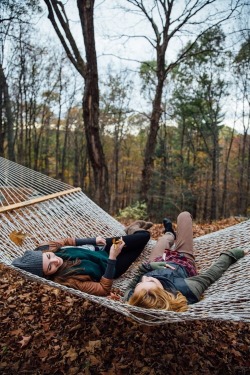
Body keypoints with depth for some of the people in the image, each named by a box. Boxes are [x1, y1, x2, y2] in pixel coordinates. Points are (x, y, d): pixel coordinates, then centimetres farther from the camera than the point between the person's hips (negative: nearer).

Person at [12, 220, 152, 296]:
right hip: (107, 267, -4)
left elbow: (68, 241, -1)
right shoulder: (67, 281, -39)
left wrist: (94, 240, -7)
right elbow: (105, 289, -34)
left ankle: (134, 230, 47)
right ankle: (135, 231, 40)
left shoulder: (47, 249, -23)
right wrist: (112, 258, -41)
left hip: (98, 248, 5)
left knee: (143, 236, 10)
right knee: (144, 236, 3)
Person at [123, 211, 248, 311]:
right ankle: (171, 235, 49)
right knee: (184, 215, 15)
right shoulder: (186, 290, -47)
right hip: (183, 263, 0)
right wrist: (231, 253, -14)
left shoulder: (131, 298, -42)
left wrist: (145, 268, -33)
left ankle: (170, 234, 66)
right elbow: (212, 273, -30)